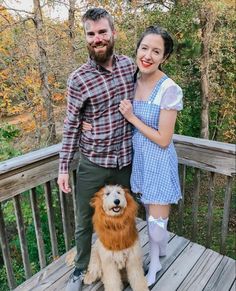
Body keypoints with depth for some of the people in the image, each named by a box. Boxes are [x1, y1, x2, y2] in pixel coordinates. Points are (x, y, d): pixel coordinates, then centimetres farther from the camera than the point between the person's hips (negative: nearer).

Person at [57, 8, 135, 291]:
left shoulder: (129, 65, -1)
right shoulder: (78, 79, -11)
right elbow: (71, 126, -5)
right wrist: (64, 167, -4)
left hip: (125, 161, 3)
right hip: (92, 164, -2)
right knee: (84, 222, 13)